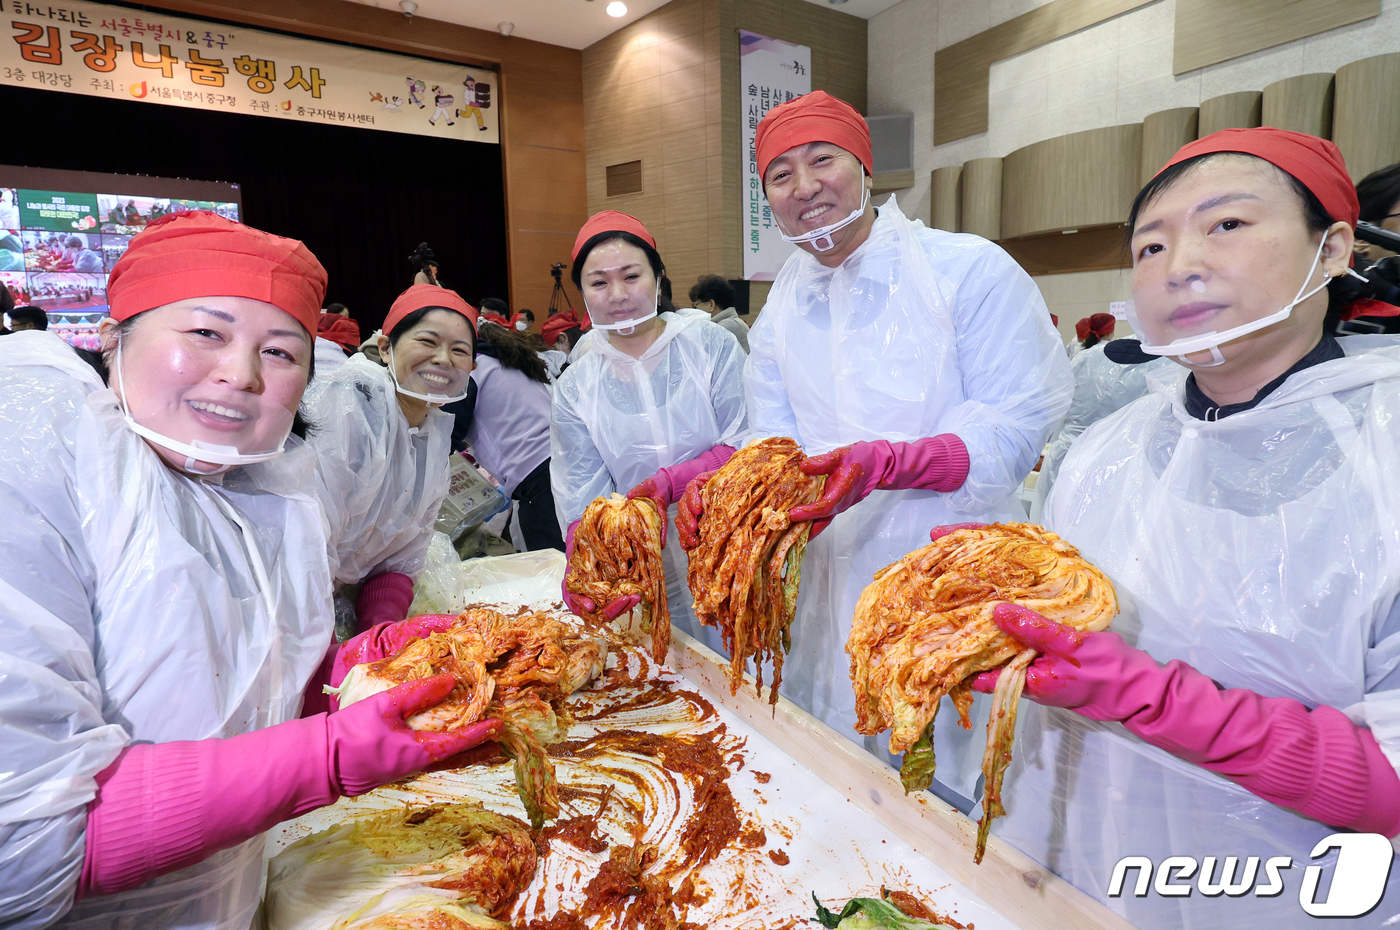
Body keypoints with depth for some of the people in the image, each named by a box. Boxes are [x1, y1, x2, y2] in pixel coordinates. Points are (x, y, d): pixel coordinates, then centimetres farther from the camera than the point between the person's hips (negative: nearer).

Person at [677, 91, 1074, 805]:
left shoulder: (972, 270, -11)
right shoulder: (780, 314, 7)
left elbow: (1026, 420, -15)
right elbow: (774, 443, 8)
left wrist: (883, 464, -29)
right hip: (840, 580, 5)